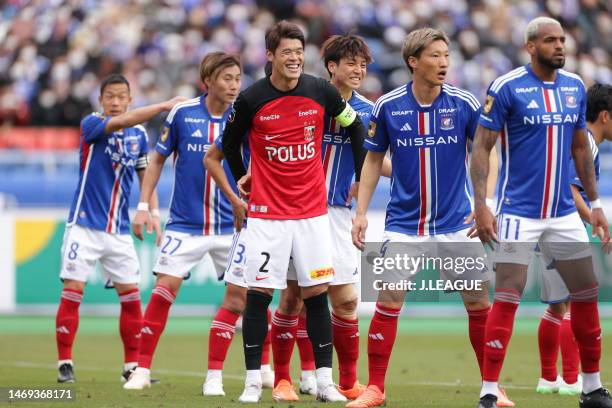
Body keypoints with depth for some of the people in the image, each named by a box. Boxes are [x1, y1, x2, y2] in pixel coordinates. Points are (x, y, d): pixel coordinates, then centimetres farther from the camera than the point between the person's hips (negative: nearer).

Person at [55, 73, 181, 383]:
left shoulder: (139, 135, 7)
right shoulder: (91, 124, -9)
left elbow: (145, 175, 17)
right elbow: (122, 122, -28)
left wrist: (153, 211, 2)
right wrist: (163, 106, -35)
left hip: (119, 229, 5)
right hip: (84, 225, -4)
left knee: (131, 296, 2)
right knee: (72, 292, -7)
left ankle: (132, 365, 11)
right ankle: (65, 364, 0)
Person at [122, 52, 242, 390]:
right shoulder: (182, 113, -5)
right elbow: (158, 159, 6)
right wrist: (143, 205, 2)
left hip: (231, 225, 1)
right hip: (185, 224, -1)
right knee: (165, 289, -8)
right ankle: (142, 369, 2)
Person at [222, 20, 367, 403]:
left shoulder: (321, 92, -2)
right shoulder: (252, 99, -6)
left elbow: (356, 127, 13)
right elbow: (230, 141, 13)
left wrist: (361, 176, 13)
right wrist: (240, 178, 17)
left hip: (313, 210, 2)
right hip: (267, 211, -1)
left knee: (317, 294, 2)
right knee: (259, 294, -3)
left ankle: (325, 382, 6)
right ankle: (253, 382, 3)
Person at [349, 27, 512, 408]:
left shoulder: (464, 103, -6)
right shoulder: (388, 106, -4)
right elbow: (374, 159, 7)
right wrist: (361, 212, 3)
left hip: (457, 221, 1)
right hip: (404, 223, 0)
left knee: (479, 301, 1)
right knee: (388, 299, -8)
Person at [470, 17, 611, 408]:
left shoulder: (575, 87, 7)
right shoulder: (506, 88, -9)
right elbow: (481, 147, -8)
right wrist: (481, 205, -16)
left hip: (564, 214, 6)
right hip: (519, 213, -6)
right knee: (507, 299, -9)